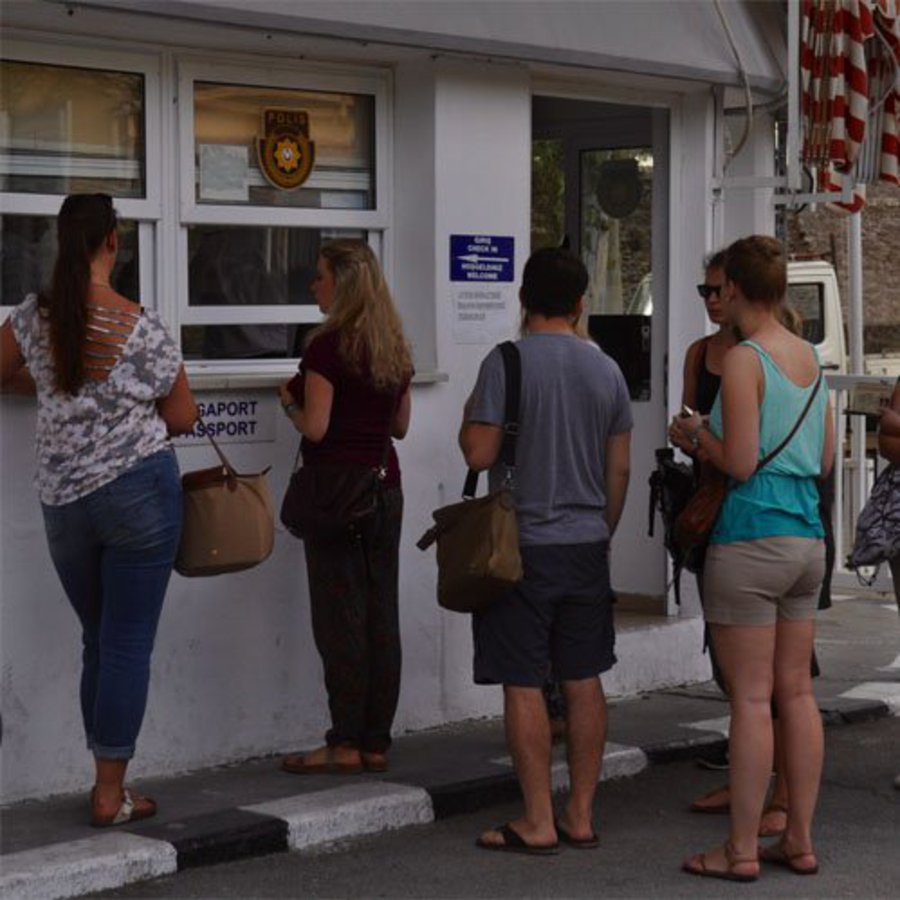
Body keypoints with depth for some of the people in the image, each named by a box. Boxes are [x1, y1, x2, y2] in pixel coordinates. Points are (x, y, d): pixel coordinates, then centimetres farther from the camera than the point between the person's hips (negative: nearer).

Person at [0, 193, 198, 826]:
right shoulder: (143, 327, -11)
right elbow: (182, 419, -2)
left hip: (63, 503, 4)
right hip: (139, 492, -4)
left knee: (99, 642, 17)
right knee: (129, 645, 2)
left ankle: (108, 783, 20)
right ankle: (111, 795, 3)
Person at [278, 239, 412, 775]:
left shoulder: (328, 346, -12)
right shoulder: (395, 348, 10)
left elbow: (314, 427, -15)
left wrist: (290, 402, 4)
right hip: (385, 490, 7)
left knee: (341, 620, -3)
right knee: (382, 616, 7)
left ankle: (347, 744, 0)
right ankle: (377, 742, 12)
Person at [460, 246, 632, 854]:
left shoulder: (506, 363, -10)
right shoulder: (606, 370, 6)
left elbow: (479, 454, -13)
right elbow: (620, 470, 10)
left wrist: (468, 418, 8)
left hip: (524, 546, -5)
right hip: (587, 545, 5)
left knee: (523, 685, 0)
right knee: (583, 681, 10)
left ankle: (538, 823, 3)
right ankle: (581, 816, 16)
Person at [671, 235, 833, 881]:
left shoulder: (744, 360, -12)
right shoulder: (810, 357, 11)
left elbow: (740, 463, -17)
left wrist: (697, 434, 2)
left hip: (750, 540, -8)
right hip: (807, 537, 8)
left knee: (750, 698, -3)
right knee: (796, 692, 11)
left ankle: (742, 851, 3)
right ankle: (801, 841, 17)